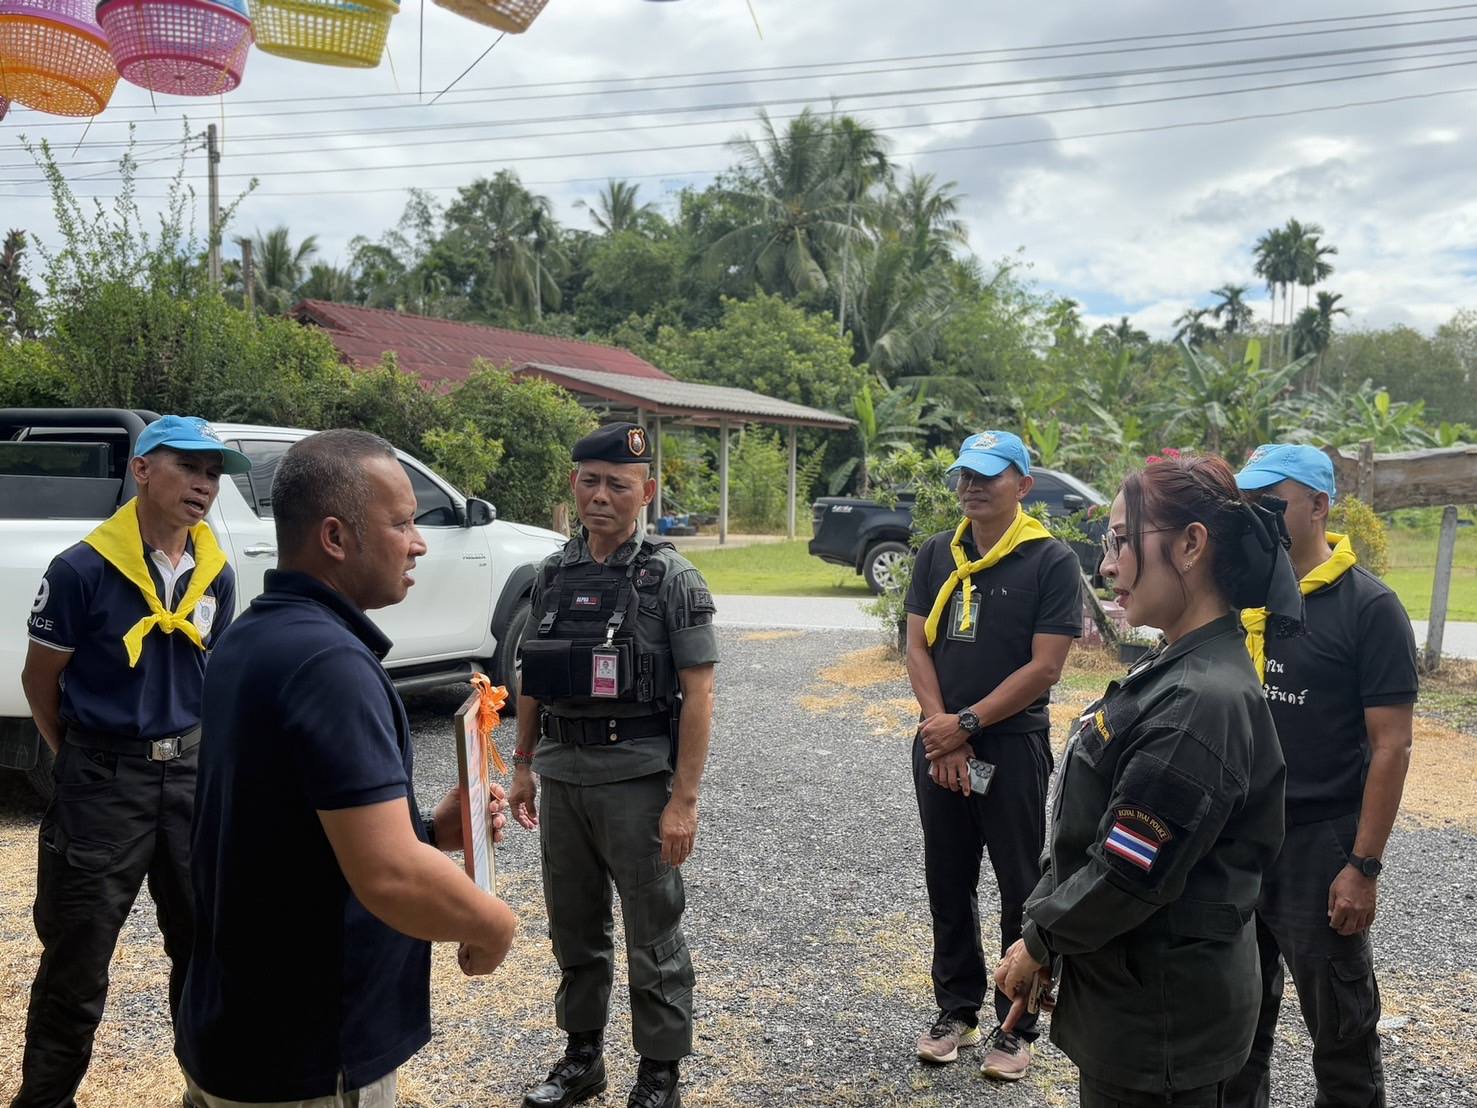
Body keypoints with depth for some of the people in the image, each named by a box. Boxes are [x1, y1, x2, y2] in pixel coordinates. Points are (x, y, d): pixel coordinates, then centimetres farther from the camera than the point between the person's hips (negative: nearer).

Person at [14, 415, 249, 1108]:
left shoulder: (217, 575, 1)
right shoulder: (83, 570, -14)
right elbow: (39, 680, -3)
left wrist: (185, 750, 13)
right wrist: (83, 761, 7)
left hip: (190, 771, 5)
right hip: (102, 781, -4)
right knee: (77, 957, 6)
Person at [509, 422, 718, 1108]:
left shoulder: (672, 579, -9)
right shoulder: (553, 574, 7)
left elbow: (698, 692, -11)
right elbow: (532, 678, 15)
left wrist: (684, 798, -15)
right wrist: (523, 764, 12)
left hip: (638, 782, -5)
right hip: (561, 779, 5)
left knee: (653, 941, 7)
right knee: (574, 931, 18)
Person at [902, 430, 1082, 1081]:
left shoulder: (1051, 561, -9)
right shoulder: (936, 555, 6)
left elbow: (1045, 666, -14)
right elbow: (918, 647, 3)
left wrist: (967, 723, -15)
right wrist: (941, 733, -9)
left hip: (1012, 747, -5)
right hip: (939, 745, 5)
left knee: (1021, 891, 7)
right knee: (947, 884, 14)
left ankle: (1017, 1027, 22)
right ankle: (957, 1011, 31)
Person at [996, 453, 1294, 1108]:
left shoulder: (1204, 702, -26)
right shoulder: (1172, 670, 5)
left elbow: (1130, 874, -24)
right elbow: (1088, 831, 9)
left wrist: (1037, 943, -10)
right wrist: (1042, 936, 7)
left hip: (1162, 1024, -8)